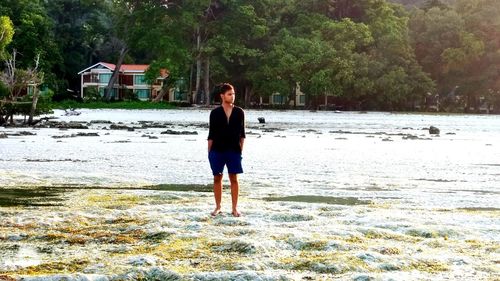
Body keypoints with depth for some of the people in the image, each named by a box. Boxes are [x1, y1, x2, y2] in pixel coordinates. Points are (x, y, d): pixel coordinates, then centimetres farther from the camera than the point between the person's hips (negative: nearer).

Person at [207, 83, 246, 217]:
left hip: (234, 150, 1)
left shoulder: (239, 112, 3)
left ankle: (234, 208, 9)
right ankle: (218, 207, 16)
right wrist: (209, 151, -1)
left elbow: (242, 133, 7)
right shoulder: (215, 113, -1)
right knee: (217, 178, 5)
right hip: (217, 150, -1)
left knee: (234, 178, 2)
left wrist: (241, 149, 2)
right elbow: (211, 134, 2)